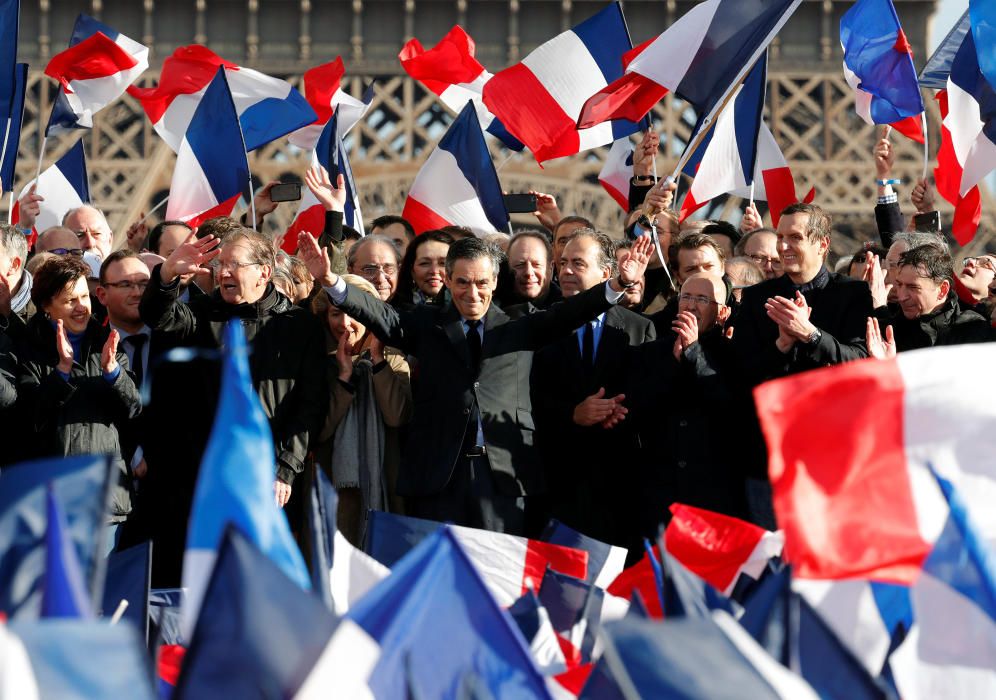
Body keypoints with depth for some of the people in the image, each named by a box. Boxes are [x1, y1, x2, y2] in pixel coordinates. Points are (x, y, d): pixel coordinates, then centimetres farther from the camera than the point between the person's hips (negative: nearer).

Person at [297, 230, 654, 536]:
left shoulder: (520, 327, 14)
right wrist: (330, 280, -19)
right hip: (438, 473, 0)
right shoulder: (427, 326, 13)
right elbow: (381, 316, -1)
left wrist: (619, 285, -16)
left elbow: (565, 315, 1)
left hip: (504, 473, 0)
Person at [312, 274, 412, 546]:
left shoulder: (393, 361, 7)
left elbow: (397, 417, -11)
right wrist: (344, 375, -8)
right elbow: (319, 431, -5)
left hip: (385, 488, 0)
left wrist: (377, 359, -9)